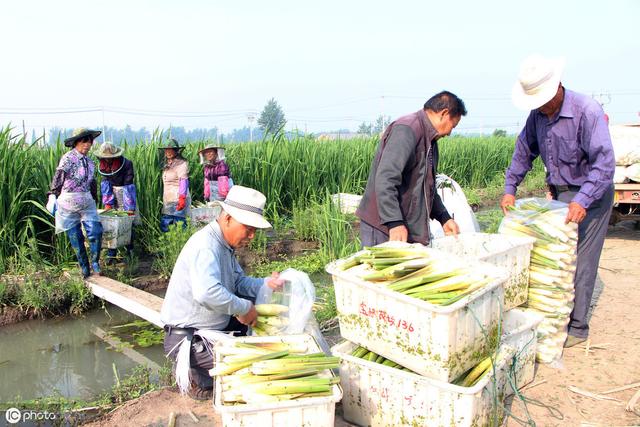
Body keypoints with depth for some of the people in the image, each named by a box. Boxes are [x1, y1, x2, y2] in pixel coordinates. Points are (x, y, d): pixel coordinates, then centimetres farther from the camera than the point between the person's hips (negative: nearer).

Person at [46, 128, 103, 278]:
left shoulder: (89, 162, 10)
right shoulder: (68, 158, -10)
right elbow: (58, 178, -14)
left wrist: (95, 201, 22)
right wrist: (53, 196, -19)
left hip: (87, 203, 5)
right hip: (68, 203, -4)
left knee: (96, 233, -9)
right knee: (75, 238, 4)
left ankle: (95, 263, 11)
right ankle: (85, 269, 17)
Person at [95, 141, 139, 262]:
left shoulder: (126, 164, -20)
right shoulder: (104, 166, -4)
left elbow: (128, 185, -23)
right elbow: (105, 184, -5)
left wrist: (130, 208, -25)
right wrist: (107, 203, -15)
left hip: (126, 195, -4)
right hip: (112, 194, 4)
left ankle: (130, 251, 13)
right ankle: (111, 254, 5)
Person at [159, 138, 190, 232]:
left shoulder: (181, 163, -6)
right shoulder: (167, 165, 20)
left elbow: (184, 182, -15)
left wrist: (182, 198, -24)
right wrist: (163, 199, 20)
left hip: (178, 200, -8)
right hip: (168, 201, 8)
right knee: (164, 226, 4)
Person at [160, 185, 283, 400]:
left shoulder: (225, 245, 7)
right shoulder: (206, 245, -25)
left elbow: (239, 281, 13)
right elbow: (207, 293, -41)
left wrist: (266, 283, -4)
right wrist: (242, 308, -28)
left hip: (213, 327, 10)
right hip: (186, 339, -10)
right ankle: (191, 373, -1)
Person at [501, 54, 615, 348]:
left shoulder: (586, 111, -22)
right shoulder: (537, 115, 1)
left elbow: (604, 161, -27)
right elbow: (524, 152, 13)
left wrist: (582, 201, -35)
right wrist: (510, 188, 5)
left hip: (590, 195, -7)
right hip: (559, 193, 7)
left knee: (580, 261, -3)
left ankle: (577, 327, 8)